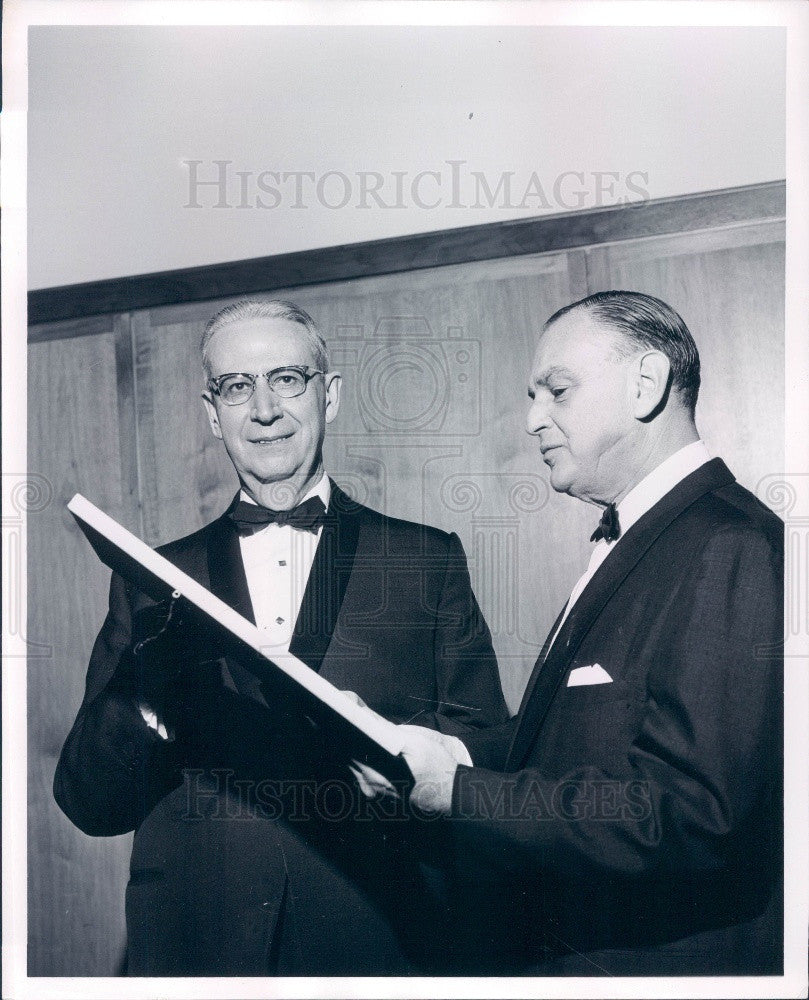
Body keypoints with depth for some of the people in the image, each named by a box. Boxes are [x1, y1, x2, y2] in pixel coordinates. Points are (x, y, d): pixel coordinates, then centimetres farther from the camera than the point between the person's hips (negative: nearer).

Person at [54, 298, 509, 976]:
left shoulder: (429, 560, 1)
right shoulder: (152, 583, 4)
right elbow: (88, 805, 1)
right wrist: (146, 702, -18)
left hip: (378, 944, -1)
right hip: (194, 947, 1)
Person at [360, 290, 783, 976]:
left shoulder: (731, 549, -22)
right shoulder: (627, 545, 10)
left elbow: (689, 819, -28)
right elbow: (567, 751, 8)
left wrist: (455, 790, -24)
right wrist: (442, 755, -6)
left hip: (656, 962, -8)